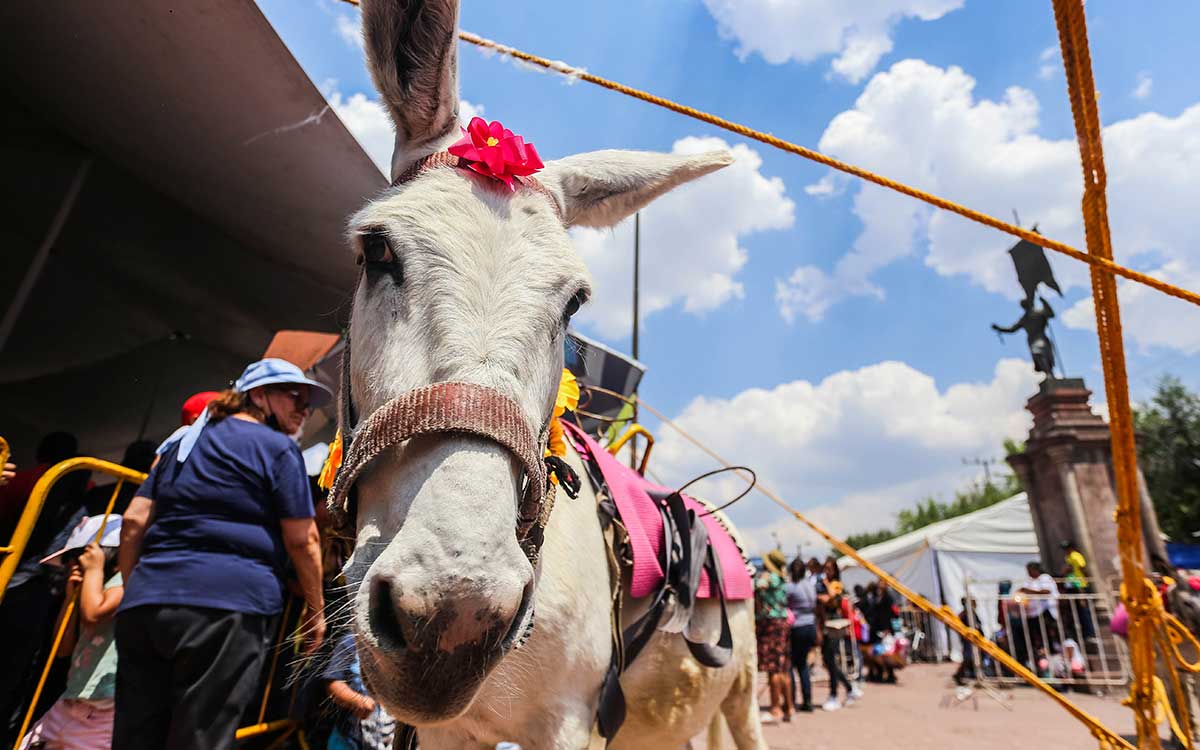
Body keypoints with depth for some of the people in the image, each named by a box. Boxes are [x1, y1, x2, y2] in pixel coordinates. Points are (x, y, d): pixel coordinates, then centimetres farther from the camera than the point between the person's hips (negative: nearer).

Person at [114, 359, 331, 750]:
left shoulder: (185, 441, 21)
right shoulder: (279, 448, 0)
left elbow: (134, 521, 16)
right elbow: (302, 539, -4)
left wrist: (136, 589, 24)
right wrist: (316, 610, 6)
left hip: (146, 602, 7)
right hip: (228, 605, -7)